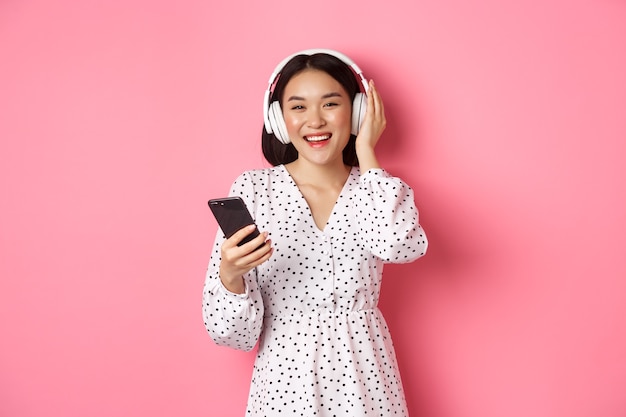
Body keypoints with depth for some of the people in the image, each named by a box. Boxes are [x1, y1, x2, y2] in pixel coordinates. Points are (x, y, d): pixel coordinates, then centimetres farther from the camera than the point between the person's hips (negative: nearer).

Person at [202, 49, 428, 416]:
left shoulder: (377, 188, -1)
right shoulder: (253, 189, -8)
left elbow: (401, 245, -25)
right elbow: (232, 332, -8)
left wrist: (365, 152, -14)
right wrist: (230, 275, -28)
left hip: (365, 377, 2)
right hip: (286, 378, -1)